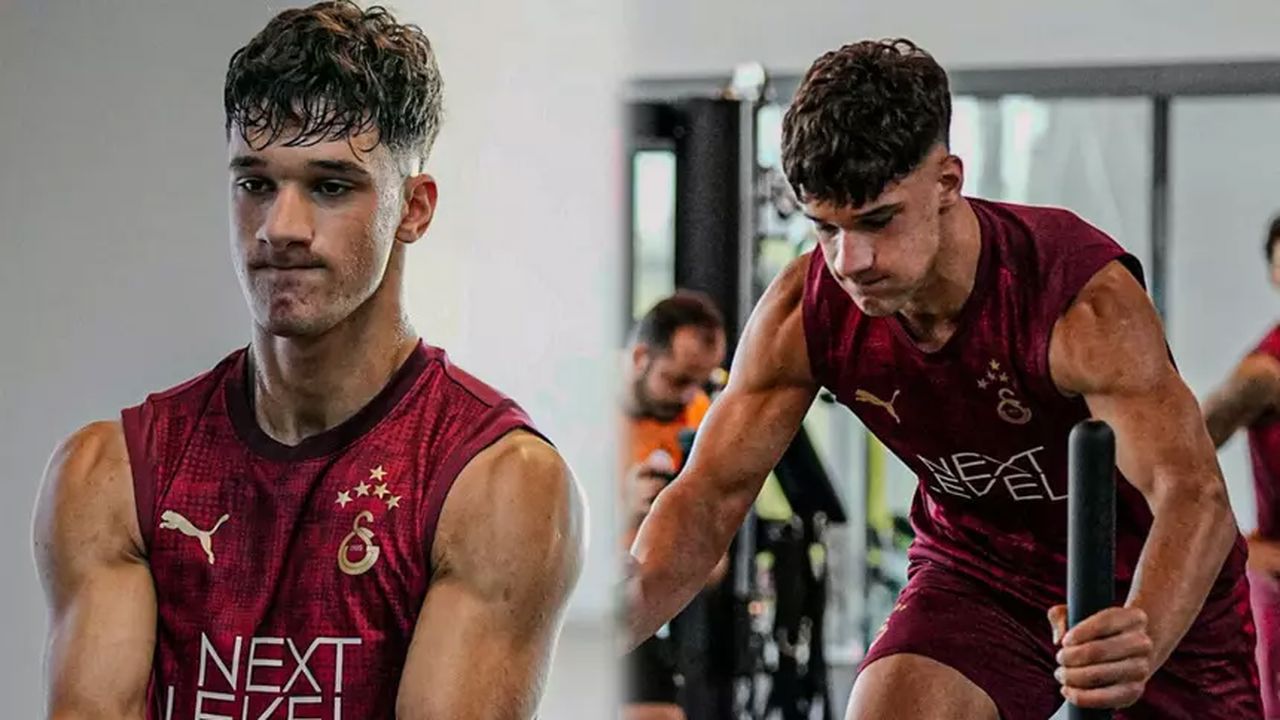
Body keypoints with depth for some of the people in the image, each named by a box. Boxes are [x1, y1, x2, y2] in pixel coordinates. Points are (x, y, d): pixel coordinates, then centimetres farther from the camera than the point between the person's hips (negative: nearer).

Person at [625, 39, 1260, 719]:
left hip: (1157, 595, -2)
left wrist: (1142, 641, -63)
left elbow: (1194, 495, -42)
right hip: (977, 575, 2)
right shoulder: (805, 313, -19)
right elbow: (713, 492, -14)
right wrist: (622, 616, -34)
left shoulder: (1087, 299, -32)